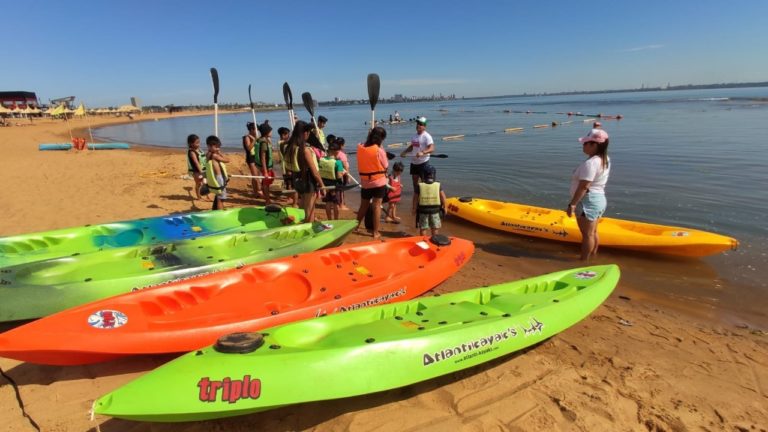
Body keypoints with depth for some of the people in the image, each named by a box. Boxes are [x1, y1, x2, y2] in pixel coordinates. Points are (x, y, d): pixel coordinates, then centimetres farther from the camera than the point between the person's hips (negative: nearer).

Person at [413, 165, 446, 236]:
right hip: (435, 210, 1)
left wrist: (414, 209, 5)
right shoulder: (438, 185, -6)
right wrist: (444, 207, 7)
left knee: (423, 228, 13)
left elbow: (415, 198, -6)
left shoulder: (420, 186, -8)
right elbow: (443, 197, -6)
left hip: (423, 210, -1)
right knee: (435, 228, 17)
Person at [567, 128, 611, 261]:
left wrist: (572, 204, -24)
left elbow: (583, 187, -26)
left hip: (588, 201, -10)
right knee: (593, 233, 19)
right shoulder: (605, 159, 8)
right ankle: (592, 257, 31)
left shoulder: (590, 163, -23)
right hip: (599, 199, 10)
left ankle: (584, 261, 12)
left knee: (587, 234, 1)